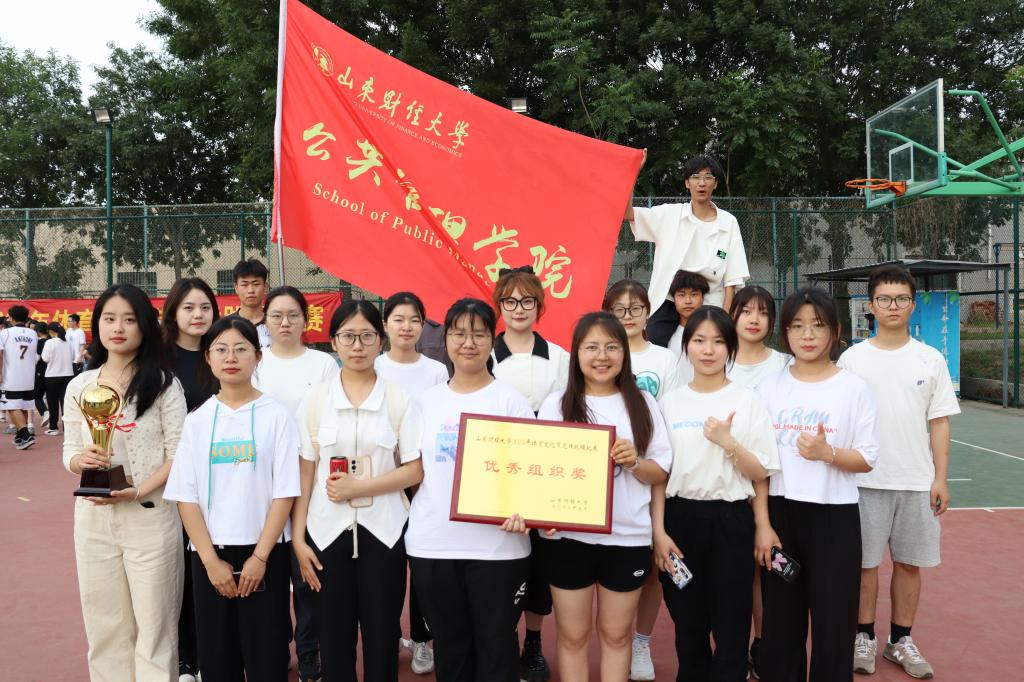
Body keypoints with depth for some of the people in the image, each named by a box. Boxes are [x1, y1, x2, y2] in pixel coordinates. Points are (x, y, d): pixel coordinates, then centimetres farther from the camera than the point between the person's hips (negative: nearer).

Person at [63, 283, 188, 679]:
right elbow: (69, 452, 9)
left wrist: (137, 492, -19)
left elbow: (178, 454, -7)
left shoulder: (163, 383, -6)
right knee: (103, 622, 13)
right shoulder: (79, 386, 5)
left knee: (154, 622, 6)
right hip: (93, 516, 4)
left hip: (150, 514, -3)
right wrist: (81, 460, -13)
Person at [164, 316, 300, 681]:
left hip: (264, 553, -2)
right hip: (210, 555, 2)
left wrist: (259, 556, -11)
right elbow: (185, 496, 0)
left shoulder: (276, 415, -4)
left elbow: (285, 492, -6)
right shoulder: (197, 420, 3)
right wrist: (210, 560, -7)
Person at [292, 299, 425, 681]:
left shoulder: (398, 399, -2)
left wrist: (358, 487, -14)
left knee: (382, 638, 6)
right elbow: (305, 474, 2)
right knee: (333, 639, 8)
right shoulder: (315, 399, 2)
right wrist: (297, 537, -2)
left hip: (383, 531, -1)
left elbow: (415, 471, -4)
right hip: (327, 531, 1)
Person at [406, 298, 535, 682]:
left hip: (497, 546, -3)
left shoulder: (511, 401, -2)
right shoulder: (426, 400, 7)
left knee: (495, 646, 7)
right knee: (450, 646, 15)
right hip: (431, 545, 3)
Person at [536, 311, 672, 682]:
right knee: (573, 635, 11)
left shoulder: (642, 403, 3)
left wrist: (634, 462, -16)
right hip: (568, 536, -1)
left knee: (616, 634, 14)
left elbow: (661, 473, 4)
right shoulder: (556, 404, 0)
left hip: (627, 537, 1)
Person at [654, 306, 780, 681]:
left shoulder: (747, 400, -2)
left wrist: (728, 443, -19)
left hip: (731, 520, -1)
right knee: (688, 624, 11)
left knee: (731, 624, 4)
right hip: (680, 518, 2)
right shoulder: (670, 401, 3)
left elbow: (761, 474, -3)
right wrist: (659, 530, -4)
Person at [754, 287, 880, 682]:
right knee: (780, 622, 10)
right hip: (780, 513, 2)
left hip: (835, 516, -1)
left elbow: (868, 459, -1)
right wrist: (762, 524, -3)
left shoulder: (853, 388, -2)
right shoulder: (770, 386, 2)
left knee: (832, 625, 4)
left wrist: (827, 452, -21)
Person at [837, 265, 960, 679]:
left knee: (910, 563, 9)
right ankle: (864, 637, 20)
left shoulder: (930, 359, 4)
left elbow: (938, 422, 5)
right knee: (865, 562, 5)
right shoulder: (852, 358, -1)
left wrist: (940, 478, 0)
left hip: (917, 481, 2)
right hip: (865, 481, -1)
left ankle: (901, 641, 23)